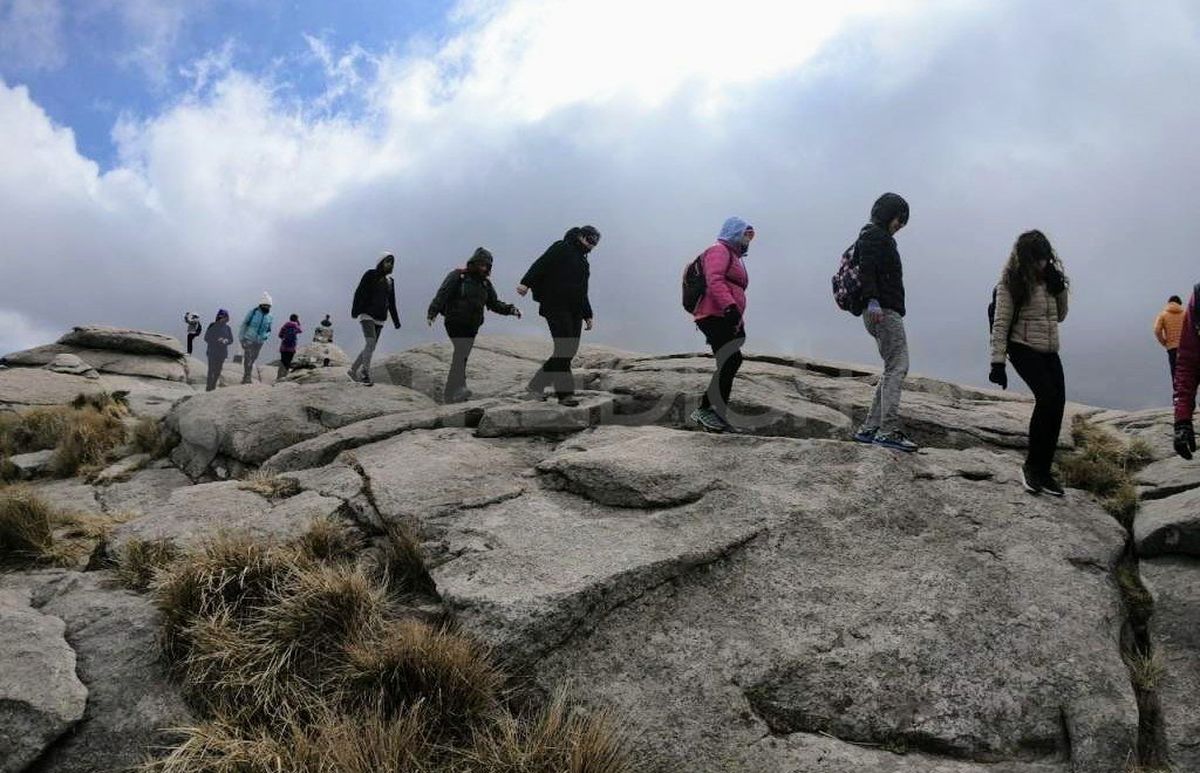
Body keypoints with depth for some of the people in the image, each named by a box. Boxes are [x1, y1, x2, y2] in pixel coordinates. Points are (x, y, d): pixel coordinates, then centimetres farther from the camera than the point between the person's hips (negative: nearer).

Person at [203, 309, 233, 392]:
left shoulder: (227, 328, 4)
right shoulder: (212, 326, -7)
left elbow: (231, 339, 9)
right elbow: (206, 338, -6)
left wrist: (226, 341, -13)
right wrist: (216, 340, -20)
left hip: (222, 353, 4)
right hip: (212, 352, -4)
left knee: (218, 371, 10)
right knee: (211, 371, -7)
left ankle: (213, 387, 21)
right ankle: (208, 388, -2)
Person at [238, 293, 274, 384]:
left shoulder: (269, 317, 6)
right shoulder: (253, 312, -6)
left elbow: (269, 330, 17)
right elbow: (244, 324, -3)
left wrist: (266, 336, -3)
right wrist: (241, 337, -7)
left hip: (259, 342, 4)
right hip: (248, 340, -4)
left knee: (252, 359, 11)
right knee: (247, 358, -12)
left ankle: (247, 377, 21)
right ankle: (245, 376, -9)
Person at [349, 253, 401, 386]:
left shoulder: (390, 281, 17)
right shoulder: (370, 274, -1)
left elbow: (391, 303, 21)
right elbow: (359, 293, -9)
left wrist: (396, 320, 16)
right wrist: (355, 310, -20)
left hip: (380, 319, 6)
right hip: (367, 314, -6)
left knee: (370, 347, 4)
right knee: (370, 342, -22)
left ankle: (353, 370, 17)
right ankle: (365, 374, -23)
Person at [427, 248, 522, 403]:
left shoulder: (485, 283, 15)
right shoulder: (457, 276, -4)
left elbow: (494, 303, 17)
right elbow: (442, 295, -12)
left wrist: (510, 309, 1)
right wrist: (432, 312, -26)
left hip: (472, 326, 6)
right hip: (455, 323, -6)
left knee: (462, 358, 7)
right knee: (462, 353, -21)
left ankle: (450, 393, 14)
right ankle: (459, 388, -28)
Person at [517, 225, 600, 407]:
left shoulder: (583, 261, 26)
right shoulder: (561, 248, 1)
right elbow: (541, 265, -14)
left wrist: (588, 315, 28)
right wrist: (526, 282, -29)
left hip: (574, 312, 8)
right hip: (556, 308, -8)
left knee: (569, 351, 1)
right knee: (563, 349, -14)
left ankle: (536, 385, 9)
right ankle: (565, 393, -9)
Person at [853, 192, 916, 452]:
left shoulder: (882, 238, 27)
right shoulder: (874, 235, -5)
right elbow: (866, 269, -19)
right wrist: (872, 300, -30)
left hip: (885, 311, 11)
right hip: (883, 311, -11)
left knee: (893, 369, 10)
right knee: (897, 367, -13)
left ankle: (869, 429, 9)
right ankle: (888, 431, -15)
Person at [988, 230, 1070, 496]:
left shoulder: (1051, 277, 10)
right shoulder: (1011, 281, -8)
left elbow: (1060, 316, 18)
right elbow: (1001, 324, -12)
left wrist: (1059, 289, 0)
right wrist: (997, 362, -17)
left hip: (1050, 351, 6)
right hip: (1024, 348, -6)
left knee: (1057, 403, -5)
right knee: (1047, 397, -21)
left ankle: (1043, 471, 5)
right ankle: (1032, 466, -7)